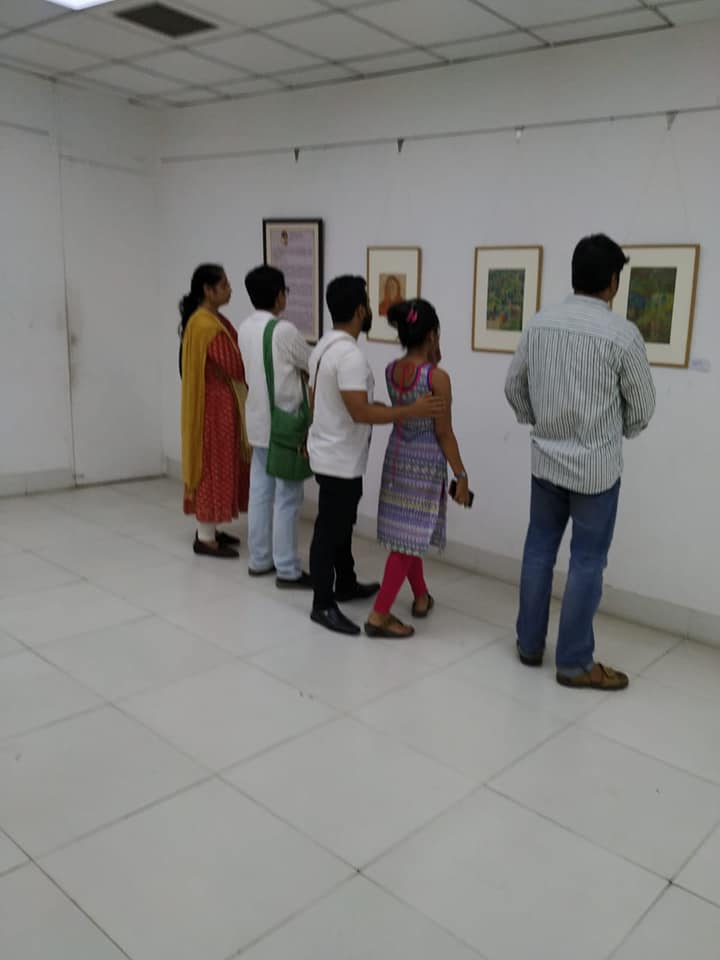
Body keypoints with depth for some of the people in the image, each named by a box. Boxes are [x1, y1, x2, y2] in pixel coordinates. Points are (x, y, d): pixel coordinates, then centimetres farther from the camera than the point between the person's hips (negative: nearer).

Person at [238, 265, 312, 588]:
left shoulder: (244, 328, 7)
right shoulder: (284, 330, -17)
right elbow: (312, 367, -5)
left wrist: (292, 369, 9)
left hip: (258, 422, 8)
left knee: (260, 493, 13)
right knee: (287, 498, -2)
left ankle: (259, 560, 22)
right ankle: (287, 570, 4)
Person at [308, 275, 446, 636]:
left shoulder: (324, 347, 8)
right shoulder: (350, 355, -24)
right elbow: (361, 413, -29)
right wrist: (412, 411, -26)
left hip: (328, 453, 10)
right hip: (340, 460, -10)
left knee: (341, 524, 22)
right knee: (330, 530, 0)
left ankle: (345, 585, 37)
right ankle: (323, 605, 11)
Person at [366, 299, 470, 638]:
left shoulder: (391, 370, 0)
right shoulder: (438, 378, -19)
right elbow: (444, 433, -16)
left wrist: (431, 363, 7)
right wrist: (461, 475, -7)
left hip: (397, 455, 7)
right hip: (425, 462, -7)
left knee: (404, 534, 19)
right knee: (409, 540, 0)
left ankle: (421, 597, 37)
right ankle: (379, 615, 2)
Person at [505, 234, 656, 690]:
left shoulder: (540, 324, 0)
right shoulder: (622, 334, -14)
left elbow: (514, 387, 8)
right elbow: (643, 406, -4)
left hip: (546, 459, 5)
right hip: (597, 466, -4)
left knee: (539, 549, 15)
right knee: (587, 561, 5)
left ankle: (529, 644, 26)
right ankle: (575, 663, 14)